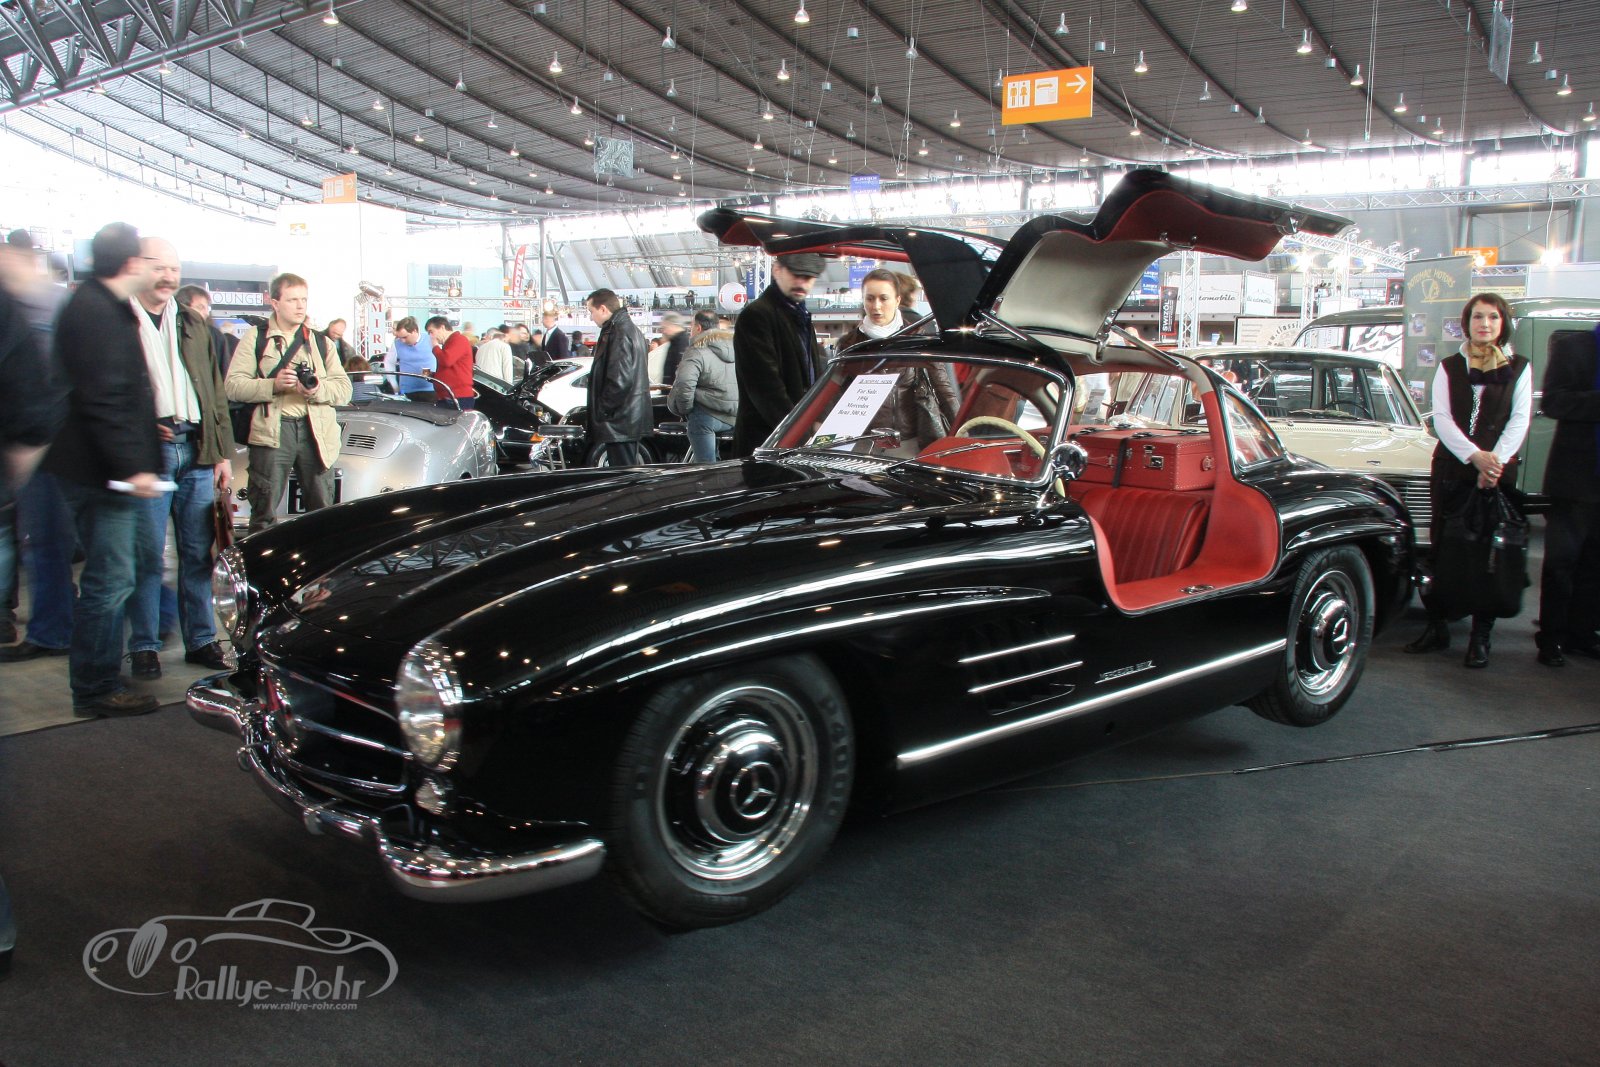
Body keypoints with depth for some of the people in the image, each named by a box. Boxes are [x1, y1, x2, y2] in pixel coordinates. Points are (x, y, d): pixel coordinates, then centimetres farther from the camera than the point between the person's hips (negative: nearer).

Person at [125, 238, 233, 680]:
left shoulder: (195, 326, 17)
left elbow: (216, 394, 17)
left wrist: (224, 454, 12)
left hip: (197, 453, 4)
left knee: (199, 553, 8)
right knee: (147, 556, -1)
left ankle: (201, 639, 17)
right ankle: (144, 646, 9)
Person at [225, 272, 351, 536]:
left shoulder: (320, 341, 19)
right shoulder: (255, 338, 9)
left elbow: (344, 388, 9)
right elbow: (233, 385, -1)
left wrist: (318, 389, -11)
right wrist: (273, 384, -15)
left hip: (317, 432, 3)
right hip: (271, 432, -3)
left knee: (322, 513, 4)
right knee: (264, 514, -3)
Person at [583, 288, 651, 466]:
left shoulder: (619, 333, -17)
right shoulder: (630, 329, 17)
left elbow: (620, 380, -25)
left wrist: (602, 410, -15)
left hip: (620, 422, -11)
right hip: (632, 417, 11)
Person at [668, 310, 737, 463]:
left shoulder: (697, 352, -9)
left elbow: (684, 385, -23)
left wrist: (685, 410, -5)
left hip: (707, 415, -9)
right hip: (736, 418, 9)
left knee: (706, 466, -4)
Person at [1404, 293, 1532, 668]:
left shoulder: (1518, 368, 8)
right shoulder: (1449, 367, 8)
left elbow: (1519, 420, -1)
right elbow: (1442, 418, -3)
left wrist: (1495, 460, -17)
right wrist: (1474, 455, -18)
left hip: (1498, 472, -1)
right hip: (1450, 469, 1)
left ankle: (1480, 637, 4)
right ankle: (1437, 628, 12)